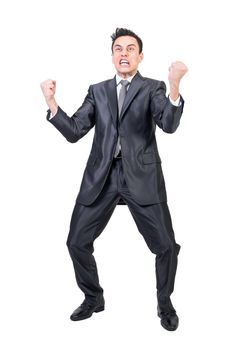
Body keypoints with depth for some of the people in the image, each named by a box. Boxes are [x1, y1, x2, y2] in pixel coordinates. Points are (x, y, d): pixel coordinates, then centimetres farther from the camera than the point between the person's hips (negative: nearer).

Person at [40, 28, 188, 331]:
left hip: (141, 176, -3)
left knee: (166, 245, -3)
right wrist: (51, 103, -9)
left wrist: (175, 86, -32)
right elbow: (74, 132, 5)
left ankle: (165, 302, 25)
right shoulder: (98, 91, 12)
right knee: (77, 242, 6)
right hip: (101, 176, 3)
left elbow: (169, 124, -16)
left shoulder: (153, 88, 3)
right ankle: (93, 298, 31)